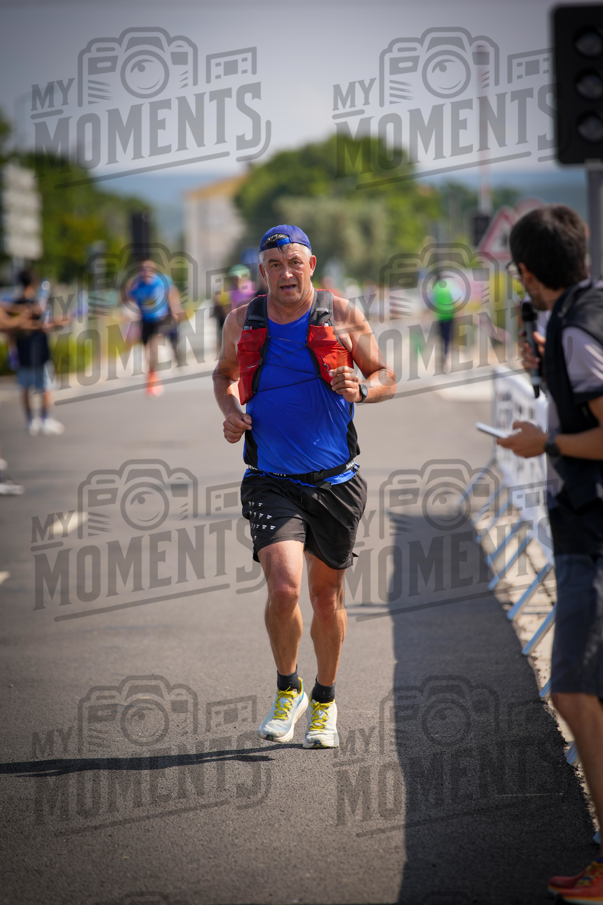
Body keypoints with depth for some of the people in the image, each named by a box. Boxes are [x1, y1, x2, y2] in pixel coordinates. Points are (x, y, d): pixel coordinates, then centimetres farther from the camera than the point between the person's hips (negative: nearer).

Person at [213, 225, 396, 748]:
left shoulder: (342, 317, -1)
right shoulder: (243, 322, 3)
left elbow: (386, 377, 7)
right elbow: (225, 372, 22)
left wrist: (361, 390, -15)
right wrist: (231, 410, 2)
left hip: (336, 481, 1)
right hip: (271, 483, 0)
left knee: (327, 596, 11)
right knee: (283, 588, -19)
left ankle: (325, 701, 33)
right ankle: (287, 690, 7)